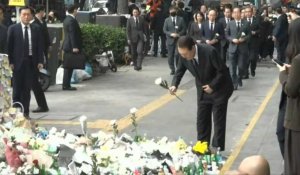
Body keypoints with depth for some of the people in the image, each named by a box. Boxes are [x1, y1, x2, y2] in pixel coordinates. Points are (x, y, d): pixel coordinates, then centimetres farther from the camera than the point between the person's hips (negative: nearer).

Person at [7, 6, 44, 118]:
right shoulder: (13, 29, 1)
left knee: (27, 89, 5)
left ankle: (25, 112, 11)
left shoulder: (36, 29, 8)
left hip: (31, 62, 2)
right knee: (17, 89, 4)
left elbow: (40, 46, 7)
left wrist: (40, 61, -1)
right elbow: (9, 46, -1)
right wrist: (10, 62, -7)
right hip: (18, 62, -2)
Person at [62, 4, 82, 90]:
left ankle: (66, 85, 16)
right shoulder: (72, 20, -16)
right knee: (69, 66, -6)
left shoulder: (66, 19, 15)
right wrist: (75, 47, -22)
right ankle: (66, 85, -5)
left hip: (67, 46, 10)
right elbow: (72, 34, -21)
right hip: (71, 47, -10)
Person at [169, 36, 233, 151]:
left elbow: (223, 70, -22)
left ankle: (217, 149, 9)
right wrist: (174, 85, -19)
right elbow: (180, 71, -1)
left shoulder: (209, 52, -33)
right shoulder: (184, 55, -17)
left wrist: (212, 86, -22)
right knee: (202, 120, 9)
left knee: (219, 120, 0)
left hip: (219, 89, -5)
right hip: (203, 90, 5)